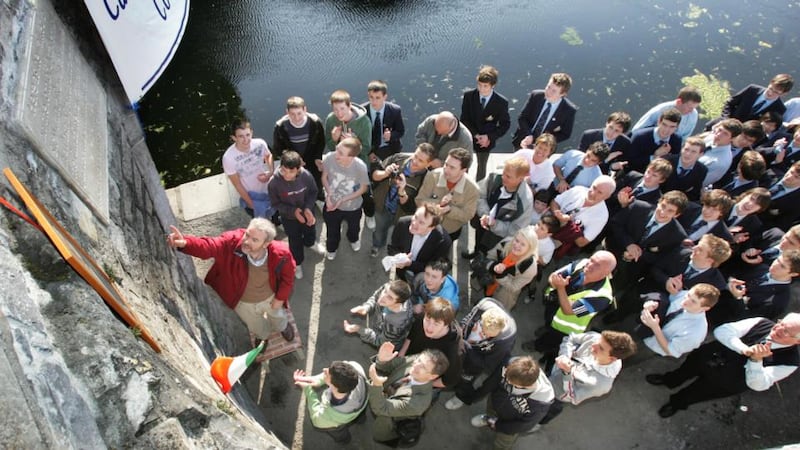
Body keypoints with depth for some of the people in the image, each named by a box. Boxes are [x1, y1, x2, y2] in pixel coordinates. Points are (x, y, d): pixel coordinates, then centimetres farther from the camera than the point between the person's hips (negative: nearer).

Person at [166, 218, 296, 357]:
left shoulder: (280, 255, -34)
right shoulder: (233, 242, -37)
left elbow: (288, 275, -15)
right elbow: (209, 246, -53)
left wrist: (280, 298, -8)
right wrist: (185, 243, -72)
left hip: (270, 298, 0)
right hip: (243, 302, 0)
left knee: (278, 319, 34)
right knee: (257, 329, 30)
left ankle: (283, 327, 74)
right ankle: (261, 336, 70)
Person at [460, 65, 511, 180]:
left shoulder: (501, 102, -19)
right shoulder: (468, 95, -14)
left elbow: (505, 124, -9)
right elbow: (464, 119, -8)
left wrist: (489, 137, -23)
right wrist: (475, 135, -20)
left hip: (486, 141, 0)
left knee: (481, 168, 19)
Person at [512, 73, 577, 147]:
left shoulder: (569, 110, -18)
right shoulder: (535, 95, -14)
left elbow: (565, 134, -7)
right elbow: (522, 118, -7)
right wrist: (528, 136, -23)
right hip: (523, 142, 2)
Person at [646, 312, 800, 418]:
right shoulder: (762, 323, -12)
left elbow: (757, 385, -22)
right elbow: (722, 331, -20)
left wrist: (756, 359, -38)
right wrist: (744, 349, -34)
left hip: (730, 382, -3)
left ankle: (678, 402, 19)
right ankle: (670, 379, 18)